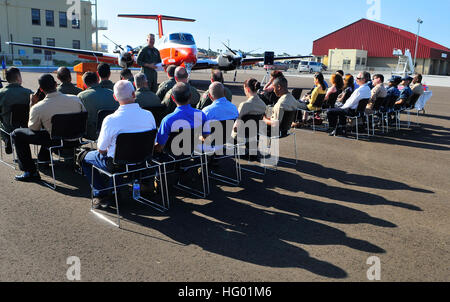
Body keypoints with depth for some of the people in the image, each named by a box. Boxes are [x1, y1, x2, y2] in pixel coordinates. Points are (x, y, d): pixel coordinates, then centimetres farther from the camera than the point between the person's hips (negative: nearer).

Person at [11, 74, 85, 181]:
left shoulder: (38, 108, -19)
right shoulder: (75, 99, -12)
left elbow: (33, 128, 1)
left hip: (56, 142, -5)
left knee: (17, 134, 10)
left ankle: (31, 172, 12)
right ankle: (43, 159, 49)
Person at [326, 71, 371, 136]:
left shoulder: (360, 90, -27)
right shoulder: (368, 88, 4)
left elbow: (351, 103, -23)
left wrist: (342, 107, -4)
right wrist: (343, 107, 14)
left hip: (352, 111, -10)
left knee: (330, 112, -5)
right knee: (341, 110, 36)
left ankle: (332, 130, 9)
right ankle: (342, 130, 34)